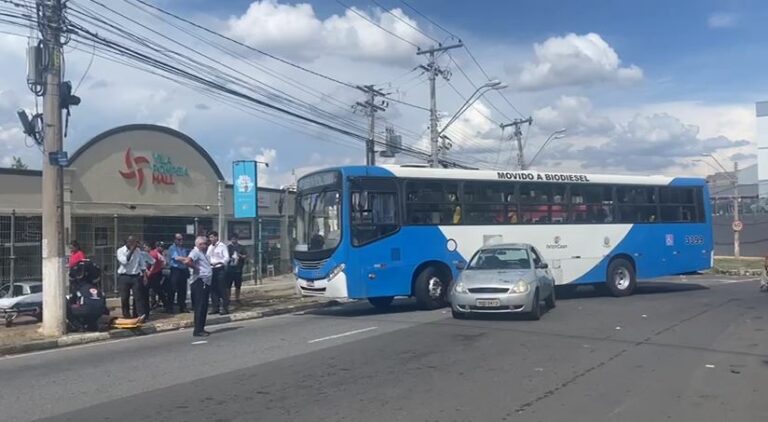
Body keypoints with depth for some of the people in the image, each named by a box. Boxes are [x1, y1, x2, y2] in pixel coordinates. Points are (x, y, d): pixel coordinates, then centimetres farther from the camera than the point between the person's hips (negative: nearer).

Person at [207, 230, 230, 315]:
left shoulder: (222, 246, -5)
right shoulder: (209, 247, 14)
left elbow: (227, 258, -12)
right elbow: (207, 257, 13)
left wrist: (218, 262, -26)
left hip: (220, 269, -6)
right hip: (212, 269, 6)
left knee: (222, 289, -4)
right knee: (213, 289, 9)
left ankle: (225, 307, 1)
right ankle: (215, 307, 18)